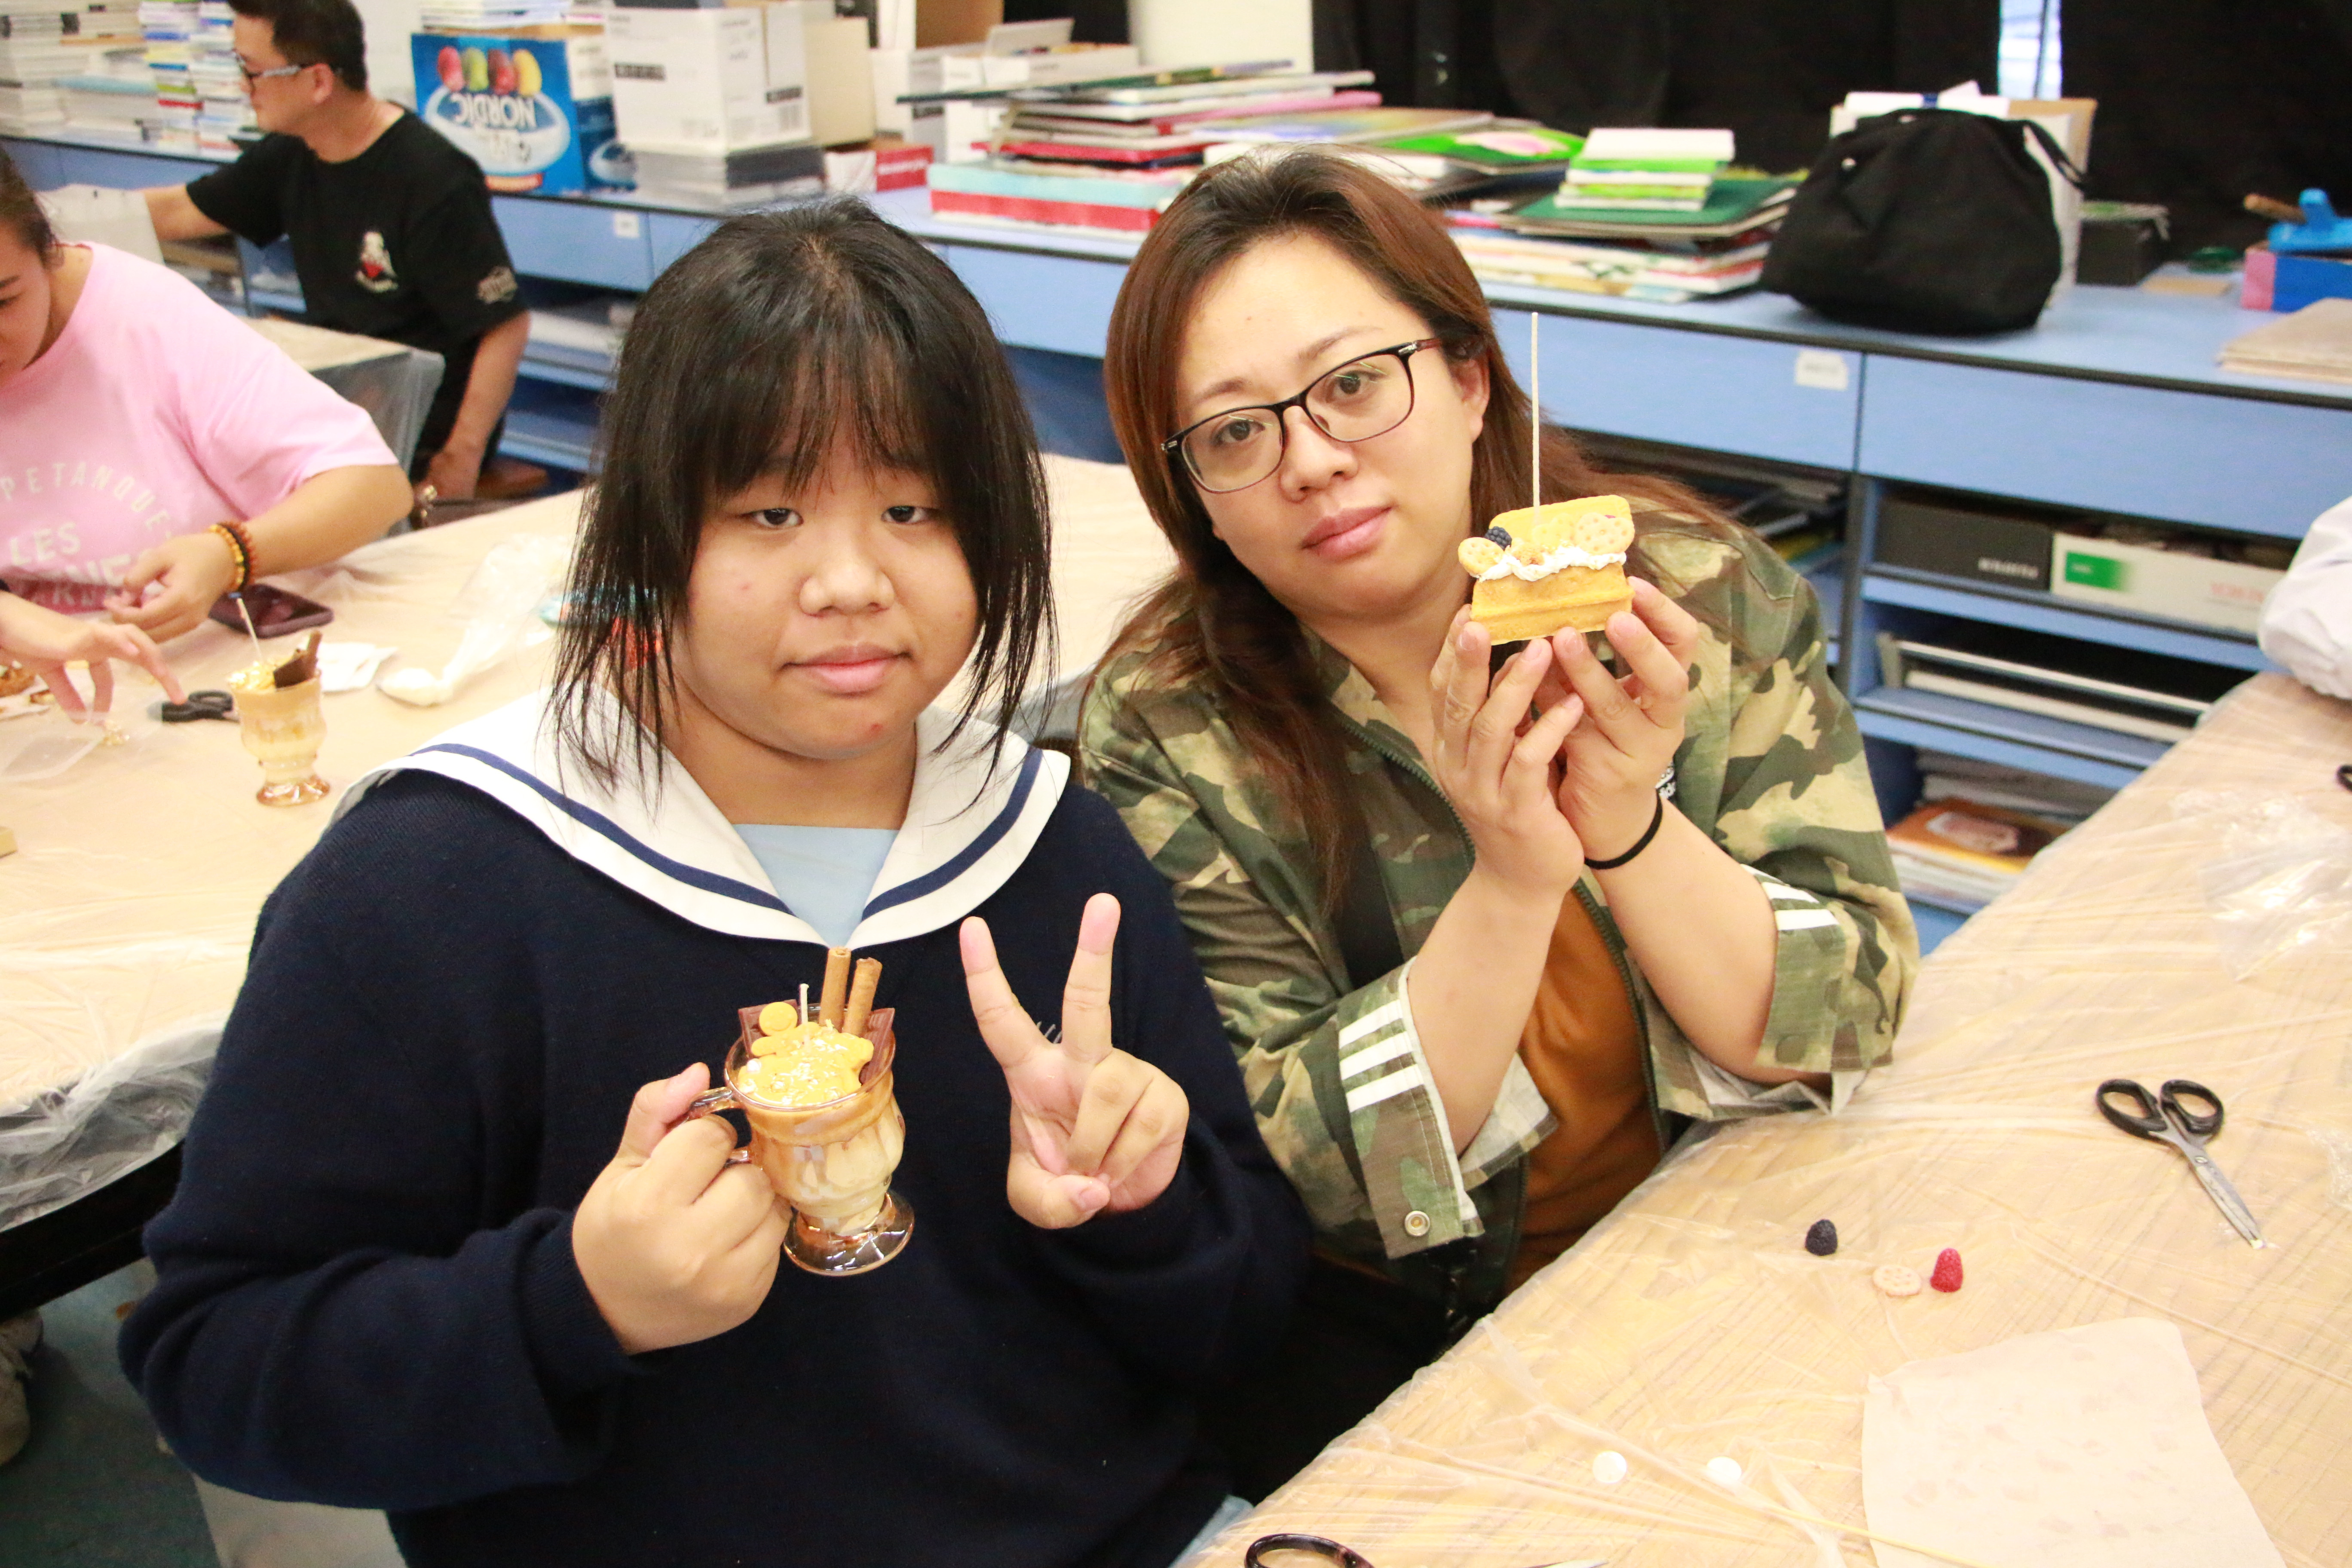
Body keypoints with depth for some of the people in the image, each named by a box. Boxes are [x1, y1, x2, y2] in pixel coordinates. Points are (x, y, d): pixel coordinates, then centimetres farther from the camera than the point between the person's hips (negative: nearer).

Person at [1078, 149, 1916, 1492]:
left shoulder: (1708, 597, -10)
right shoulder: (1166, 734, -15)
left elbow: (1849, 1018, -10)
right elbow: (1296, 1169, -16)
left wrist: (1632, 830, -28)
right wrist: (1515, 886, -30)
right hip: (1380, 1337, -3)